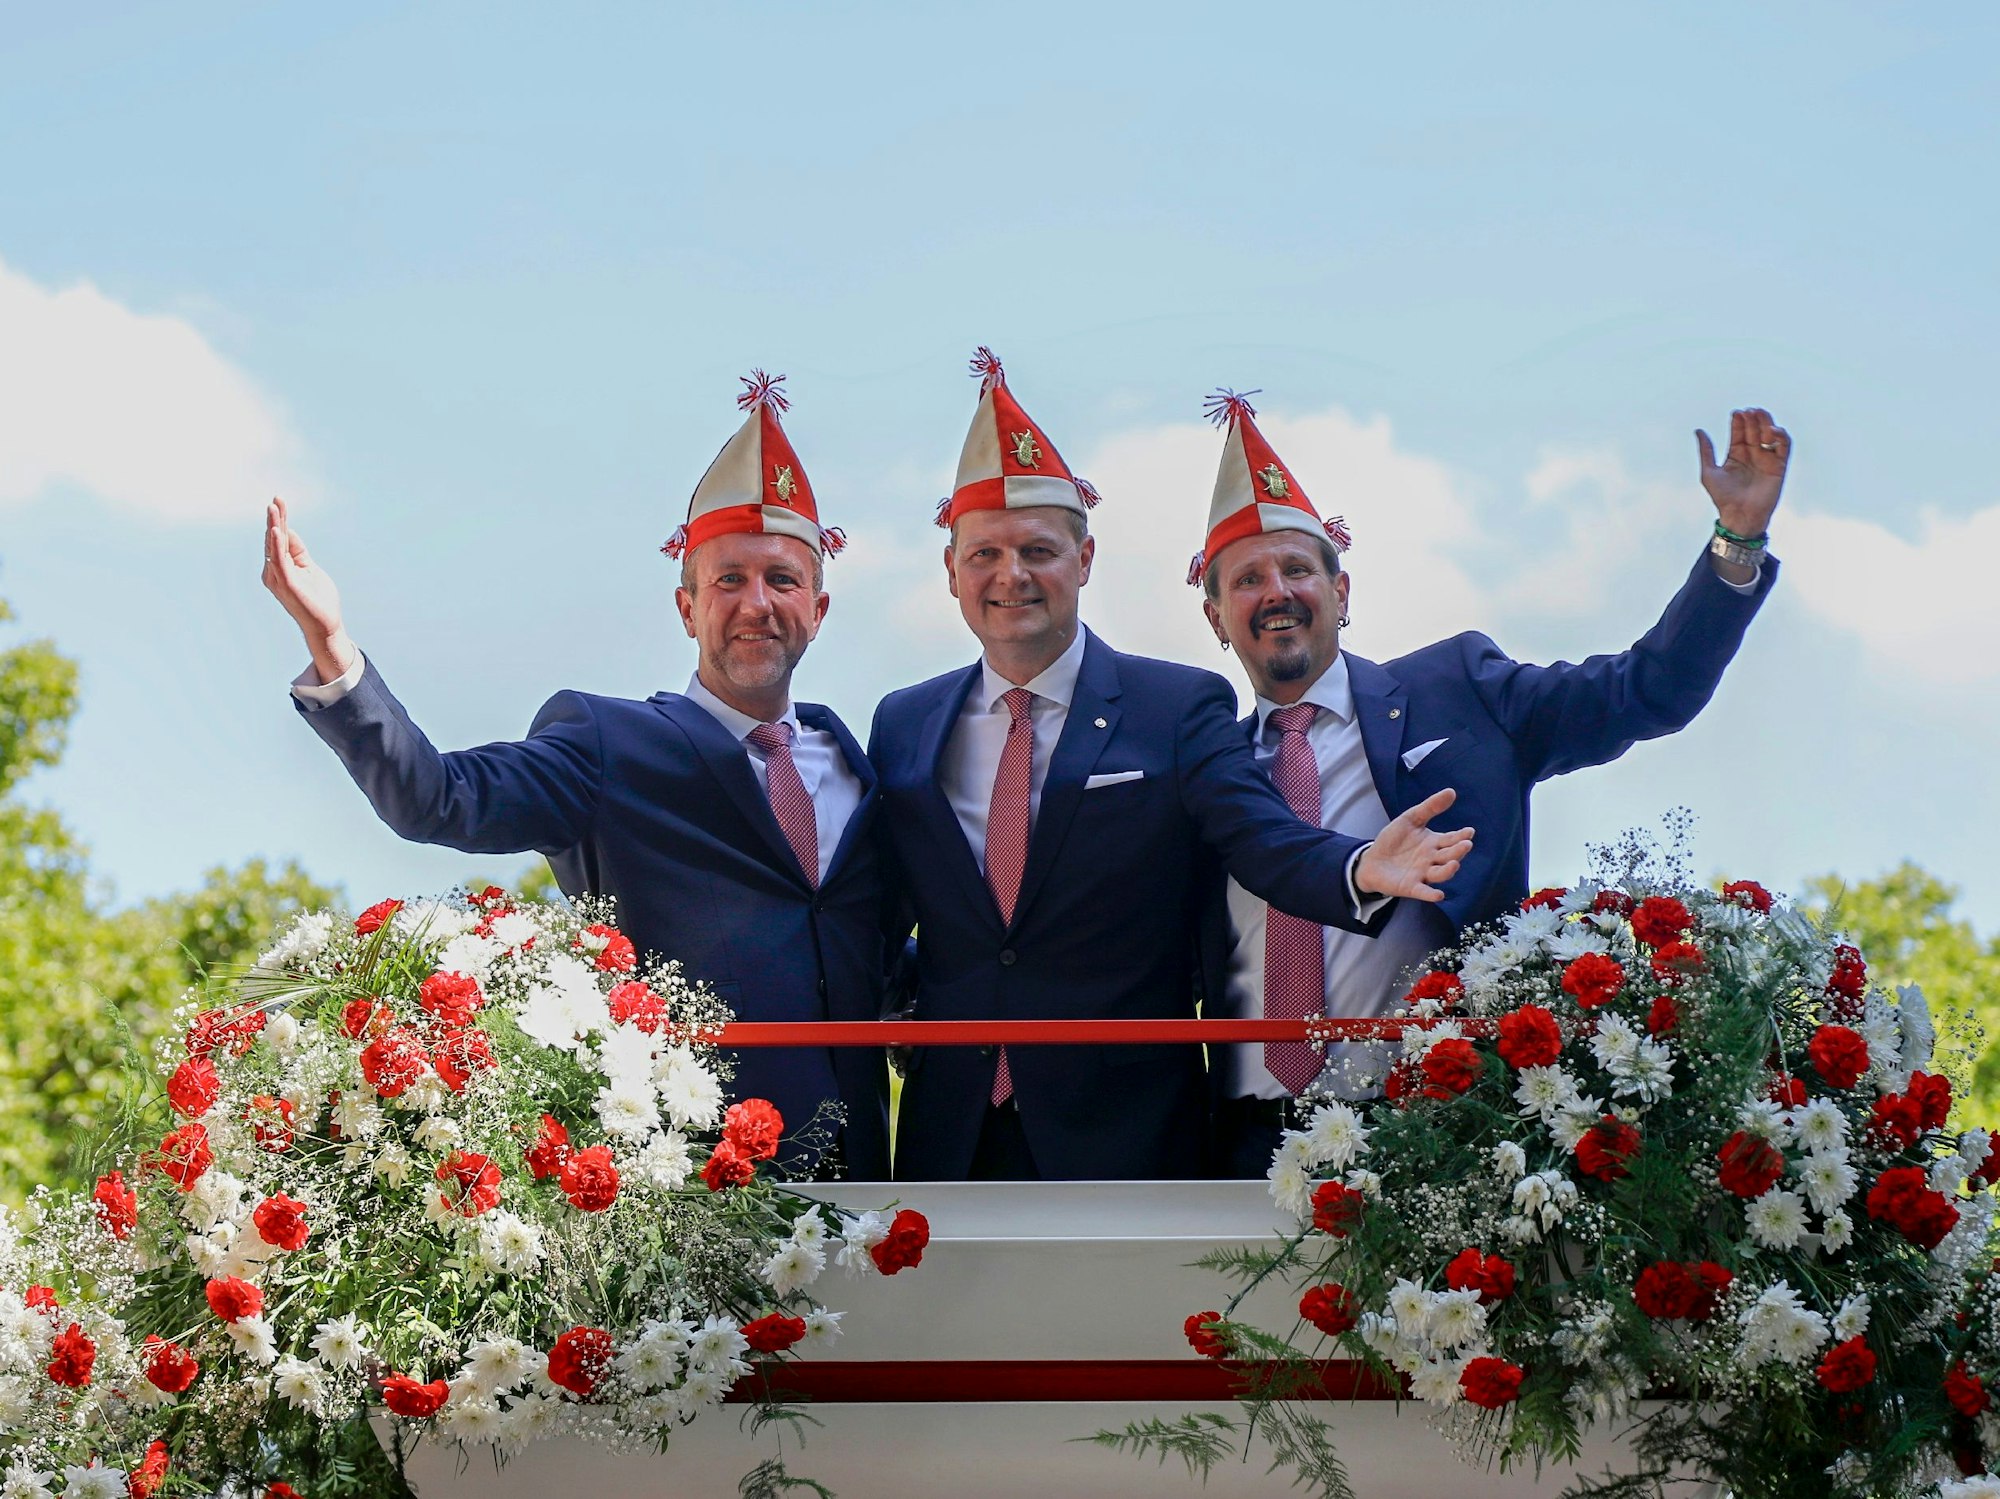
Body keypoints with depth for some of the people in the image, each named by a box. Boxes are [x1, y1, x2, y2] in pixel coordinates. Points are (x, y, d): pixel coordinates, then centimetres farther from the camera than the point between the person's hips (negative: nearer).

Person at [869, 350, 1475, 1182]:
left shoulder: (1181, 707, -1)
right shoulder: (903, 726, 9)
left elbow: (1262, 836, -14)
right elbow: (877, 917, 12)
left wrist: (1358, 870, -36)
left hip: (1127, 1137, -2)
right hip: (951, 1136, 3)